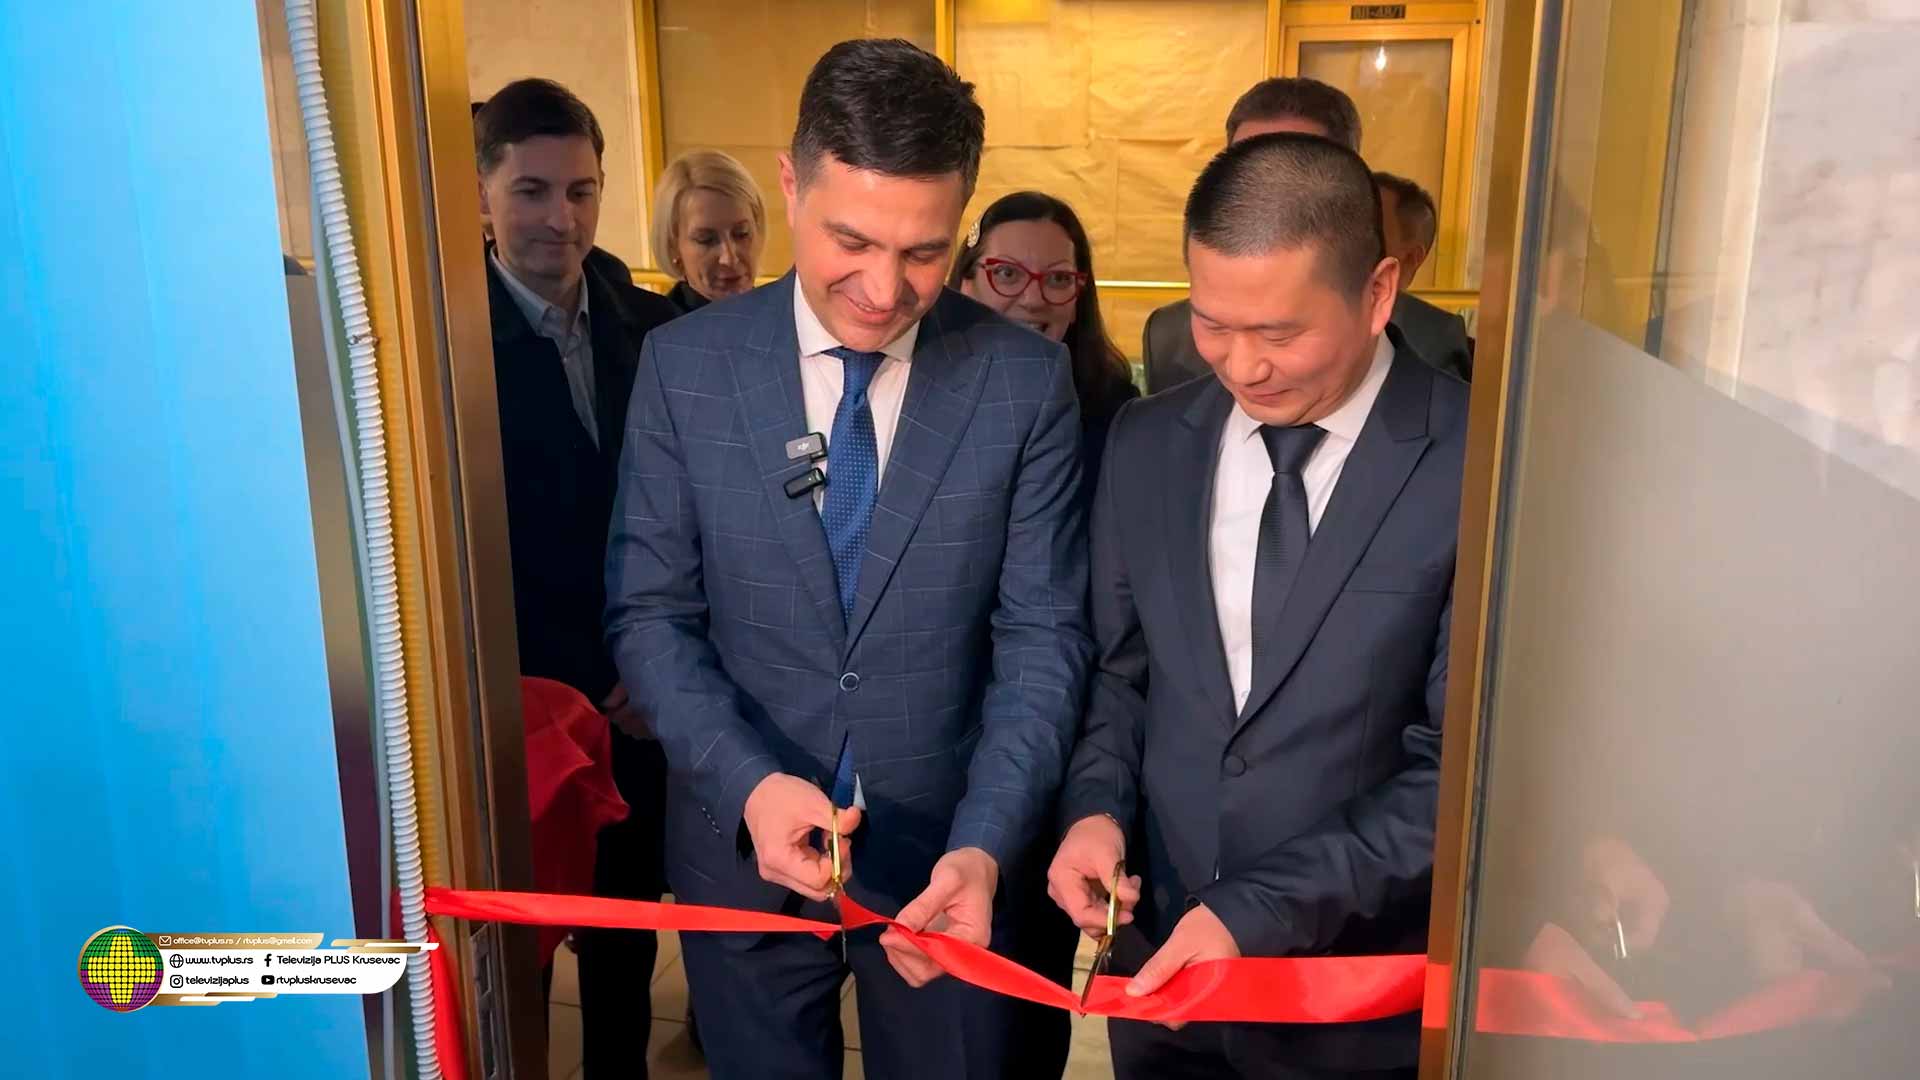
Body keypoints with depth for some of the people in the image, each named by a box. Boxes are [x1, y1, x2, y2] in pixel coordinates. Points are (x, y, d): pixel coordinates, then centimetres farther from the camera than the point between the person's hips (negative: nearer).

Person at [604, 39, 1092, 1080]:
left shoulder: (1027, 380, -9)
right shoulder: (685, 363, -8)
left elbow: (1041, 634, -8)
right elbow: (650, 611, -4)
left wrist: (983, 843, -20)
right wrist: (748, 784, -19)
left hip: (947, 852, 0)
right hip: (740, 842, 1)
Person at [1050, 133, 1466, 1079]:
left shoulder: (1481, 466, -16)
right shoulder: (1146, 443, -1)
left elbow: (1463, 767, -15)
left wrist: (1262, 914, -20)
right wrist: (1096, 807, -9)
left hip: (1360, 991, -3)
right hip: (1159, 951, 4)